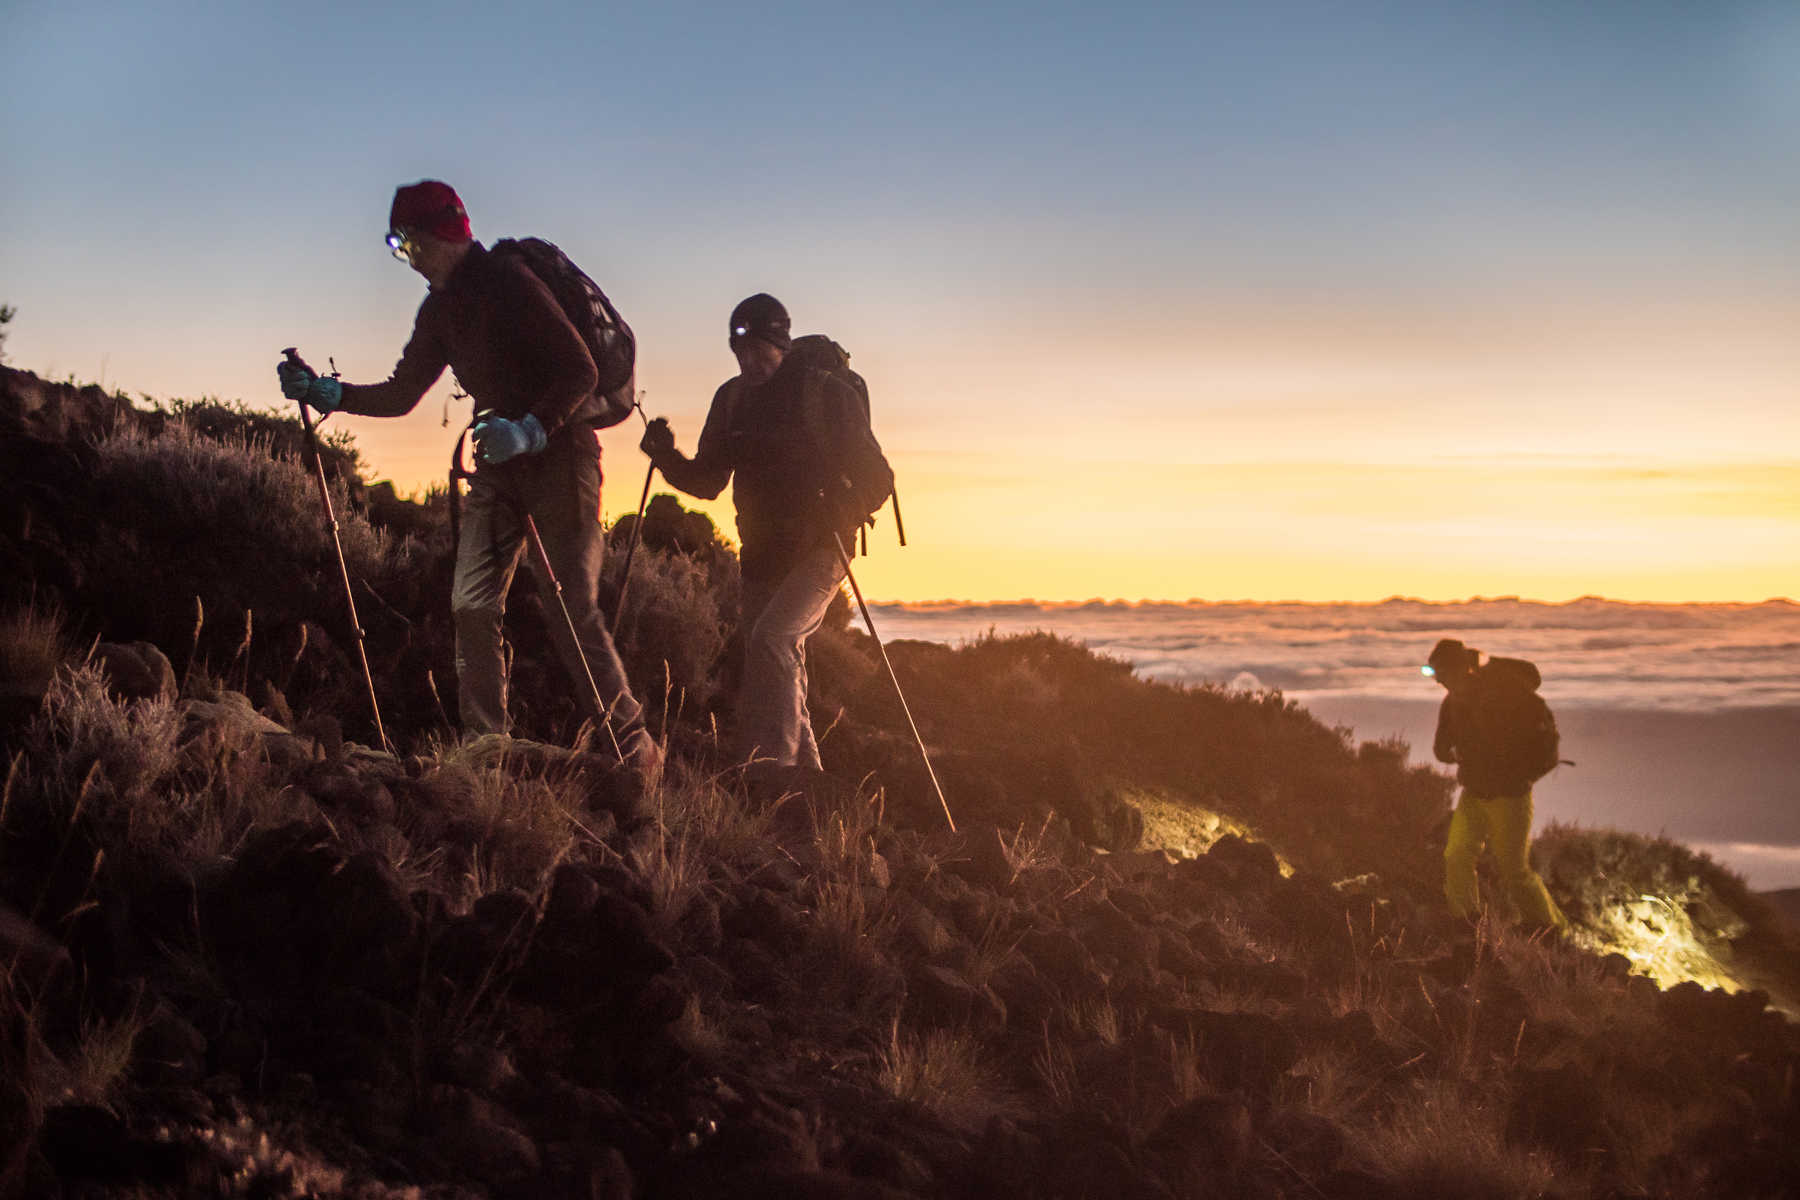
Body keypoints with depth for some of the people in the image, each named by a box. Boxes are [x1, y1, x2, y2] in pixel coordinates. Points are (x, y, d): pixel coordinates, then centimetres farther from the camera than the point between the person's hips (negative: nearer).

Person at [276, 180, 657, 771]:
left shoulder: (507, 280, -16)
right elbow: (402, 393, 15)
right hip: (498, 462, 8)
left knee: (570, 609, -11)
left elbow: (581, 372, -21)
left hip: (557, 453, -8)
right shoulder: (441, 306, 10)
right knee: (473, 605, 0)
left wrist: (529, 430, -34)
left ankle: (635, 753, -4)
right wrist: (325, 392, 4)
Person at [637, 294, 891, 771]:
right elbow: (708, 481, 12)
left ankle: (775, 762, -29)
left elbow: (876, 477, -8)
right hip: (761, 554, 6)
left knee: (771, 637, -26)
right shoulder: (732, 397, 7)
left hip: (816, 550, -6)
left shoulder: (828, 393, -8)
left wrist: (841, 514, -27)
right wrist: (668, 458, -8)